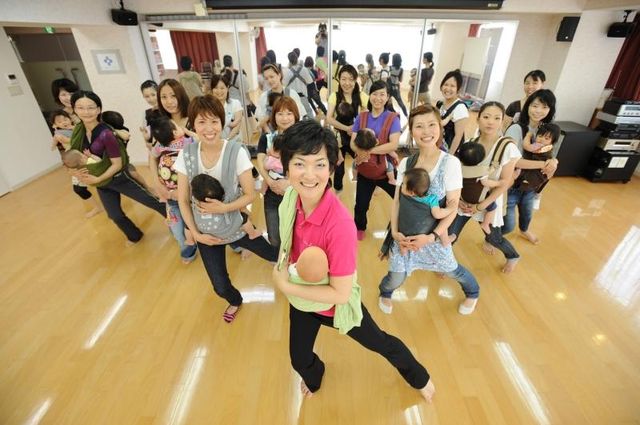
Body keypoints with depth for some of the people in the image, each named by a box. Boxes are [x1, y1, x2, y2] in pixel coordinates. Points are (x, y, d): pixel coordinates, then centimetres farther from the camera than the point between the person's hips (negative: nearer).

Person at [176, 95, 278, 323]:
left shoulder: (236, 152, -19)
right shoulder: (186, 154, -11)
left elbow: (250, 194, -14)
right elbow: (183, 200, -3)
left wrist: (224, 208, -29)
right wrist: (195, 233, -7)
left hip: (235, 226, -2)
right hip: (206, 231, 2)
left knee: (275, 255, 14)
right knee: (220, 288, 11)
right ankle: (235, 301, 50)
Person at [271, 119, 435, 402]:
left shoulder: (339, 225, -39)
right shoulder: (291, 197, -19)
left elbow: (340, 293, -30)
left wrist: (285, 285, -23)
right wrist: (283, 265, -12)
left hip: (336, 305, -5)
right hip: (301, 301, 5)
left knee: (380, 343, 23)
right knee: (299, 359, 28)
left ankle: (419, 378, 56)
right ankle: (313, 377, 67)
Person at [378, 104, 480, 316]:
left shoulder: (450, 163, -15)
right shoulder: (405, 163, -5)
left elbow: (452, 207, -13)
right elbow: (397, 201, -2)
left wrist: (432, 236, -21)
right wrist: (395, 231, -13)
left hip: (434, 232, -1)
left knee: (451, 270, 19)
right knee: (396, 277, 7)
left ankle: (473, 293, 55)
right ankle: (384, 294, 45)